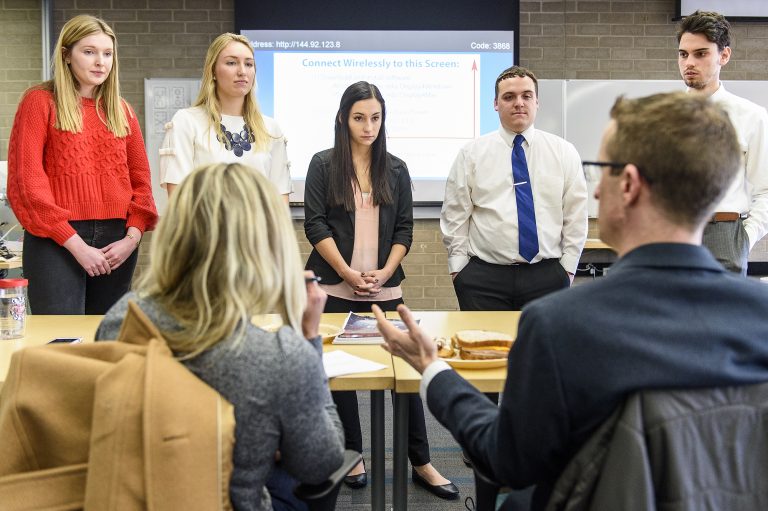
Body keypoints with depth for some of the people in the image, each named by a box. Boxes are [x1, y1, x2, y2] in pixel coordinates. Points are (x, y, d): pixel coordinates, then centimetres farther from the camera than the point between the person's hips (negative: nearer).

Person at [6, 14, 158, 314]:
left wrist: (133, 236, -4)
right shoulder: (40, 102, 1)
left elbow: (140, 178, 13)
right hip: (56, 241, -4)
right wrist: (75, 244, -12)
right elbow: (27, 181, -6)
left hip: (116, 242, 4)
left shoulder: (121, 110, 14)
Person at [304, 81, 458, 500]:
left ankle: (421, 463, 9)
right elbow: (315, 225, -5)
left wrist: (385, 272, -7)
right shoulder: (323, 164, 1)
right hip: (335, 287, -1)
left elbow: (404, 228, 7)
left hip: (385, 288, 2)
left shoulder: (396, 170, 9)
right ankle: (353, 455, 22)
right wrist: (348, 273, -12)